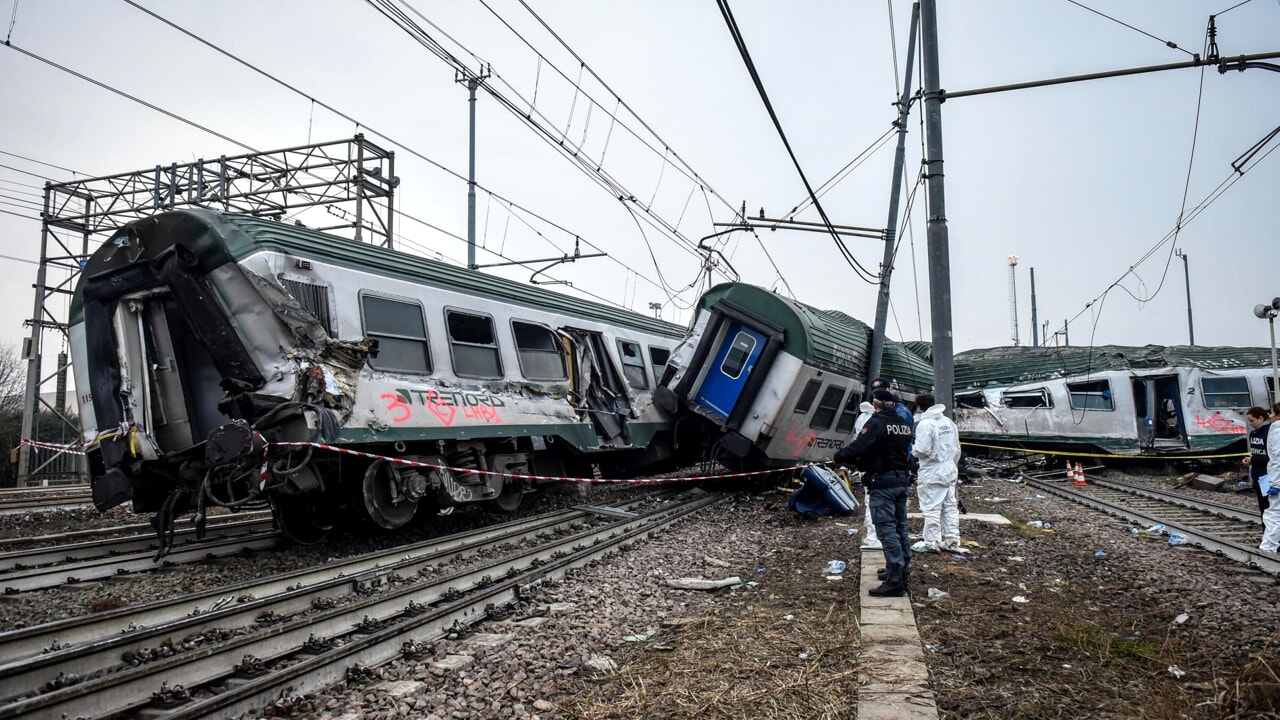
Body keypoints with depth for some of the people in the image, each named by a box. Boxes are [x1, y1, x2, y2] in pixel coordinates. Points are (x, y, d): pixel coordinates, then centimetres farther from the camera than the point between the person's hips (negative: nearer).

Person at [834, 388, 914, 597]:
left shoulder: (877, 423, -15)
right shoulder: (904, 425, 12)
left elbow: (858, 447, -24)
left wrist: (839, 455, -8)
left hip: (883, 483, -9)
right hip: (902, 480, 9)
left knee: (887, 530, -7)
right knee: (900, 526, 17)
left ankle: (895, 581, -8)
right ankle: (902, 570, 27)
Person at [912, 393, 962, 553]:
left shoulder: (925, 424, -17)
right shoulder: (948, 422, 8)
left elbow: (922, 450, -21)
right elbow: (957, 448, 14)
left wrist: (911, 448, -1)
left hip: (932, 473, -8)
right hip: (950, 470, 8)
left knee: (931, 509, -1)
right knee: (950, 506, 12)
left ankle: (931, 542, 4)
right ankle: (952, 541, 18)